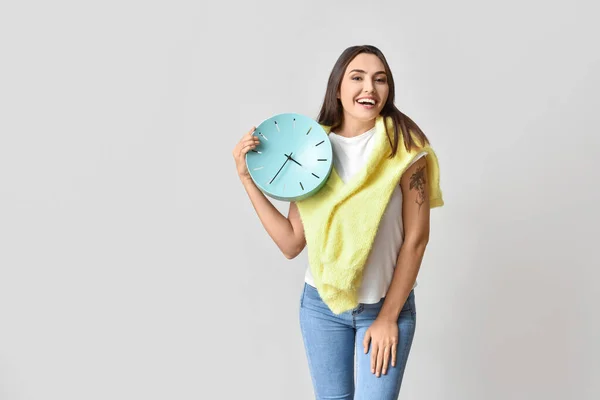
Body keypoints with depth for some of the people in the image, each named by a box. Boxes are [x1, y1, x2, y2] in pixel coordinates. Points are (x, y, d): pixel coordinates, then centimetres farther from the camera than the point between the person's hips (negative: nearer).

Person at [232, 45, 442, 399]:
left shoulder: (403, 143, -12)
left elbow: (416, 238, -9)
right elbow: (291, 243, -3)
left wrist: (388, 317, -9)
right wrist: (247, 176, -8)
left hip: (387, 304, -2)